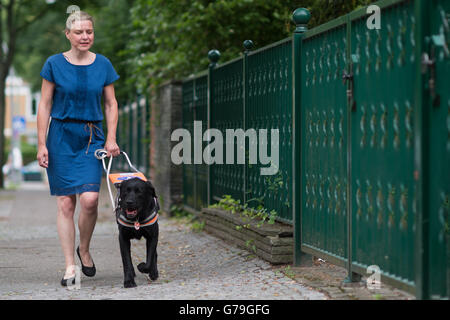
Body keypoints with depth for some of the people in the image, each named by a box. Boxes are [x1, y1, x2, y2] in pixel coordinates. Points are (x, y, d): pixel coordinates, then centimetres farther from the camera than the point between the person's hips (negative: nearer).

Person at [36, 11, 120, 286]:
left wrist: (111, 138, -1)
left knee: (90, 199, -14)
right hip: (61, 136, -1)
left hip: (92, 137, 1)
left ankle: (84, 249, 13)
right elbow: (45, 105, 1)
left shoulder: (103, 64, 5)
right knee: (65, 203, -2)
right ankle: (70, 266, 4)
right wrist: (42, 144, -3)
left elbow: (111, 104, 10)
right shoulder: (54, 64, -1)